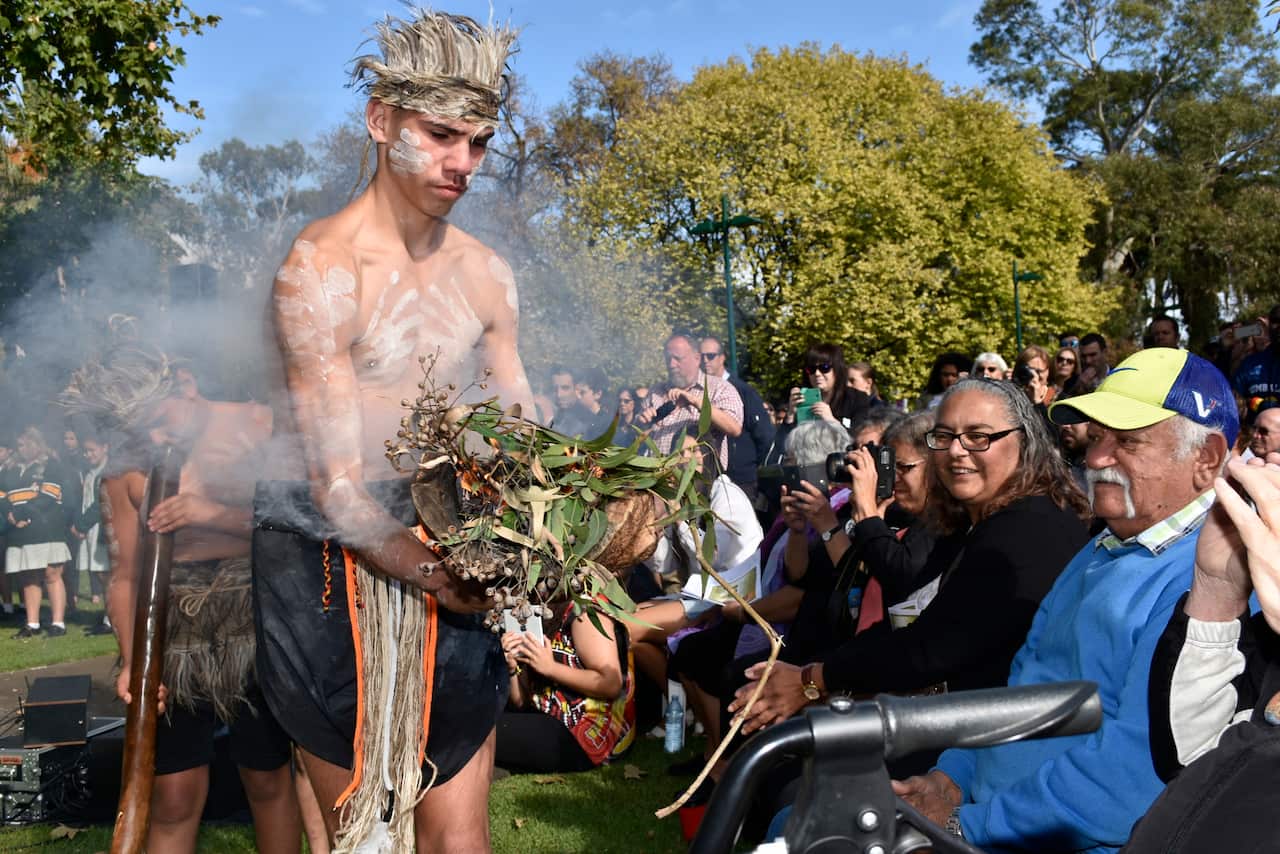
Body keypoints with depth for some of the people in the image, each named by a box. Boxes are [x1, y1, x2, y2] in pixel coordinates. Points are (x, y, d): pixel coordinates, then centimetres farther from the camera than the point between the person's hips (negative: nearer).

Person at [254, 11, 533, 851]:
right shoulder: (322, 269, -12)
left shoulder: (486, 273, 6)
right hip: (334, 563, -5)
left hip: (450, 556, 5)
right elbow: (337, 486, -17)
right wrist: (440, 577, -30)